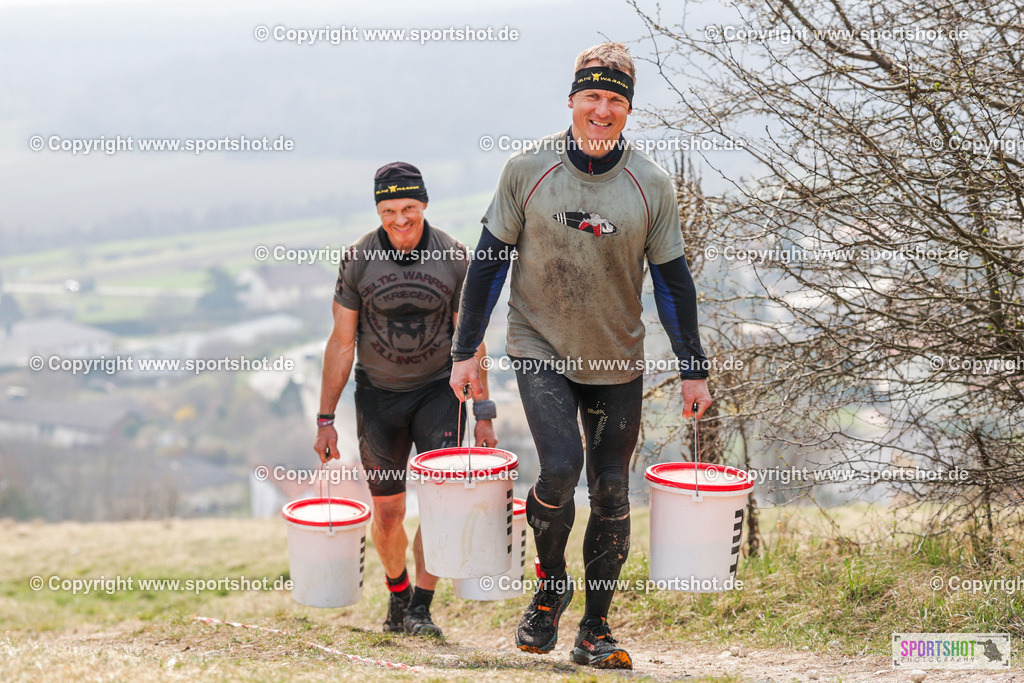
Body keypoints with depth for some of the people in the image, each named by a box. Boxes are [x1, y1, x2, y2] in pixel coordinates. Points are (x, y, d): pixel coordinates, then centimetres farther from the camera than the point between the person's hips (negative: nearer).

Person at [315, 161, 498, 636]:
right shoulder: (359, 259, -9)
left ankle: (420, 608, -3)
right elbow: (342, 343, -3)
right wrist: (326, 419, -3)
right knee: (387, 513, 6)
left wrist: (483, 414, -4)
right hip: (378, 393, 0)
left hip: (439, 388, 0)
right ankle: (397, 593, 33)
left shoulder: (453, 258, -9)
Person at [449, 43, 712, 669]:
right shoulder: (528, 169, -7)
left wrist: (694, 369, 3)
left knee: (611, 492, 4)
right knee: (560, 468, -20)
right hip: (541, 349, -2)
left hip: (618, 362, 2)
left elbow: (672, 280, 3)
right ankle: (550, 582, 9)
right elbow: (490, 259, 0)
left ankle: (595, 629, 20)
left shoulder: (652, 184, -4)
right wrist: (466, 350, -1)